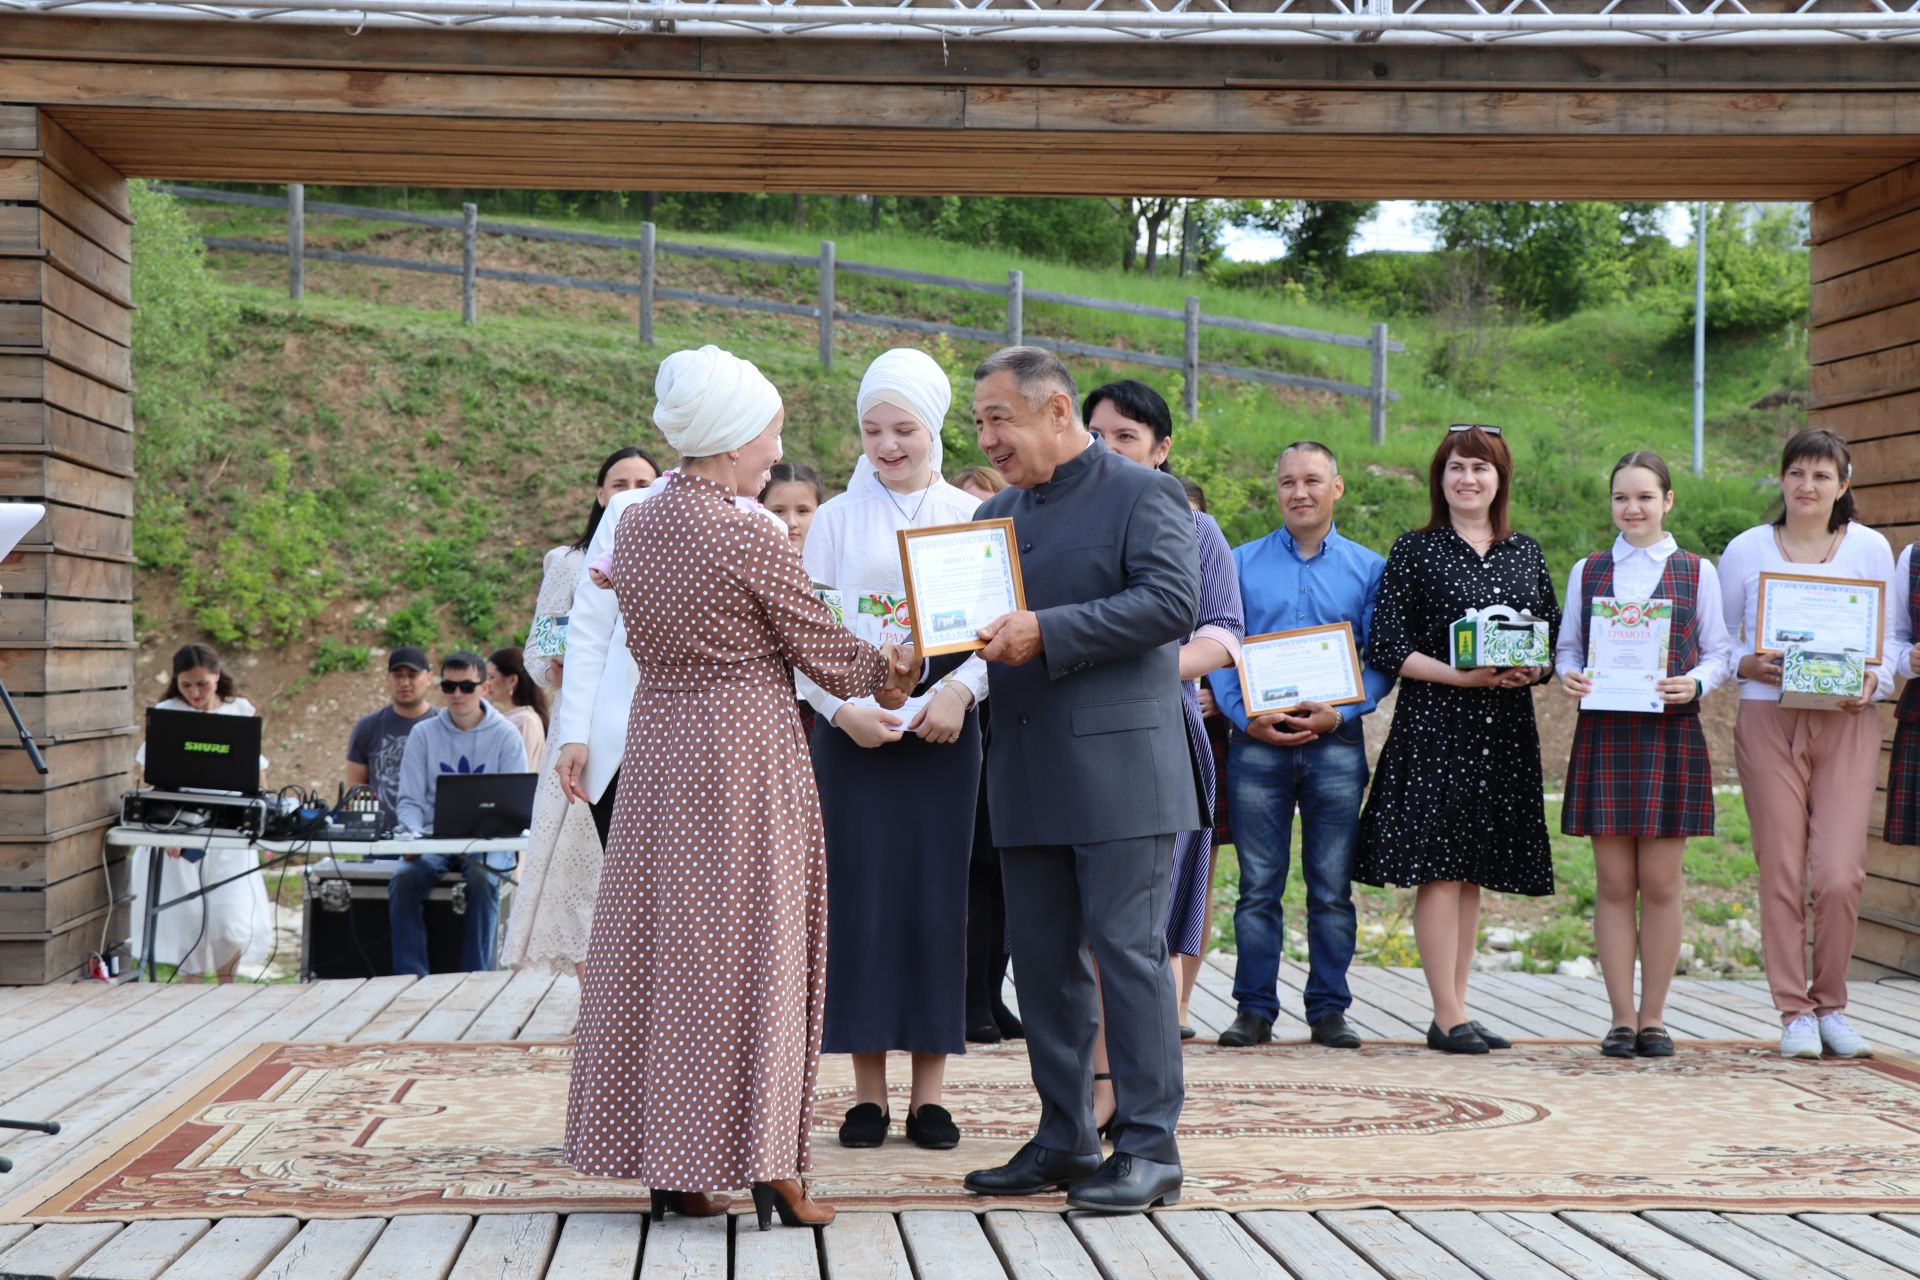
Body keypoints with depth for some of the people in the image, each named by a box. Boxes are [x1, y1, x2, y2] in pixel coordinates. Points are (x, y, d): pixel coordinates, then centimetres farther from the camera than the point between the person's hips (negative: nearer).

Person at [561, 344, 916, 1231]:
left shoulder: (633, 528, 4)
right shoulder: (753, 539, -16)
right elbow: (821, 652, -6)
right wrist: (889, 673, 13)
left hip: (658, 741, 6)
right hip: (748, 749, -6)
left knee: (657, 943, 9)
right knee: (750, 948, 0)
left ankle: (666, 1170, 13)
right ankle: (766, 1168, 1)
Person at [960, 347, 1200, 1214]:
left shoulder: (1142, 494, -3)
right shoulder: (997, 513, 18)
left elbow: (1171, 604, -16)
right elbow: (975, 618, 19)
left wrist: (1045, 632, -21)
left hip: (1118, 767, -7)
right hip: (1027, 777, 7)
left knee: (1128, 948, -7)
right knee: (1041, 957, 9)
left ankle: (1148, 1147, -2)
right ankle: (1064, 1139, 18)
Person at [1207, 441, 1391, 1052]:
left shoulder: (1369, 569, 9)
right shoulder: (1240, 564, 10)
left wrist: (1339, 714, -10)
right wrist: (1245, 717, -9)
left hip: (1336, 743, 0)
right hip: (1257, 743, 0)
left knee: (1332, 887, 1)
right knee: (1257, 885, 0)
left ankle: (1329, 1009, 9)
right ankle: (1254, 1009, 6)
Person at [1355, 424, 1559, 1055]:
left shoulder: (1525, 553, 14)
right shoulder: (1415, 551, 1)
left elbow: (1555, 637, 16)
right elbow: (1386, 647, -4)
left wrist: (1532, 670, -7)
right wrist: (1461, 676, -15)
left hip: (1506, 730, 5)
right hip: (1435, 725, -4)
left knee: (1475, 869, 7)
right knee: (1438, 866, -9)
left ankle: (1455, 1009, 12)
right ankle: (1448, 1015, -6)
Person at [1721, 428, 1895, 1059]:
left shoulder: (1871, 549, 8)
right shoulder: (1746, 550, 7)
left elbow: (1892, 640, 11)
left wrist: (1873, 682, -8)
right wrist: (1747, 664, -8)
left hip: (1847, 724, 0)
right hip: (1767, 721, 0)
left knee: (1841, 875, -8)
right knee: (1781, 872, -2)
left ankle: (1830, 1003, 11)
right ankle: (1794, 1012, 9)